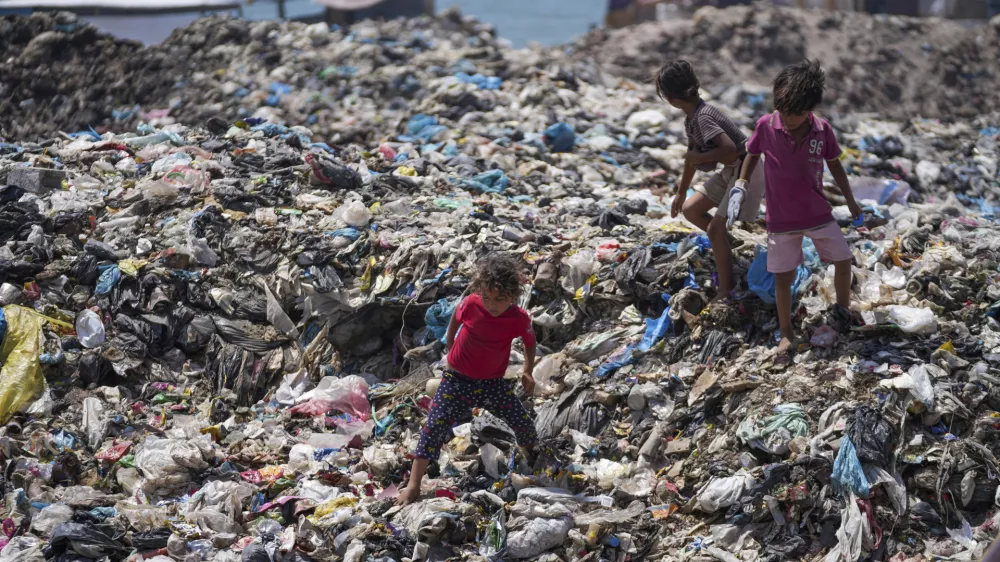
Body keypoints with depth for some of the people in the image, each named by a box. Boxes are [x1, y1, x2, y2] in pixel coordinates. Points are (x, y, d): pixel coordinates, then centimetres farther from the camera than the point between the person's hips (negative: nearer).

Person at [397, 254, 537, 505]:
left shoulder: (519, 319, -18)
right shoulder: (471, 304, -20)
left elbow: (529, 341, 5)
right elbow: (456, 319, 5)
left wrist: (527, 371, -1)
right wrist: (450, 347, 15)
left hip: (493, 383, 1)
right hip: (457, 379, -1)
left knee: (524, 423, 4)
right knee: (434, 426, -14)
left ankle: (532, 456, 41)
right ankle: (413, 485, -12)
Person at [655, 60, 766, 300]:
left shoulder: (702, 118, -25)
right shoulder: (691, 118, 5)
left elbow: (730, 150, -36)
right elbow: (692, 157, 18)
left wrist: (698, 157, -21)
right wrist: (681, 193, 27)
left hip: (746, 170, -10)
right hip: (730, 171, 10)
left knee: (715, 227, -13)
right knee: (690, 210, 12)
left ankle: (726, 293, -9)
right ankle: (725, 247, 28)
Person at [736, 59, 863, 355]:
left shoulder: (822, 130, -12)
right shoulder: (766, 126, -15)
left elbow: (834, 165, 5)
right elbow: (752, 155, 5)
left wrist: (851, 201, 12)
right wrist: (741, 182, -9)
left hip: (819, 214, 1)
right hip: (781, 219, -1)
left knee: (843, 259, 6)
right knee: (783, 277, 4)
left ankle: (842, 310, 31)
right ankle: (786, 332, 21)